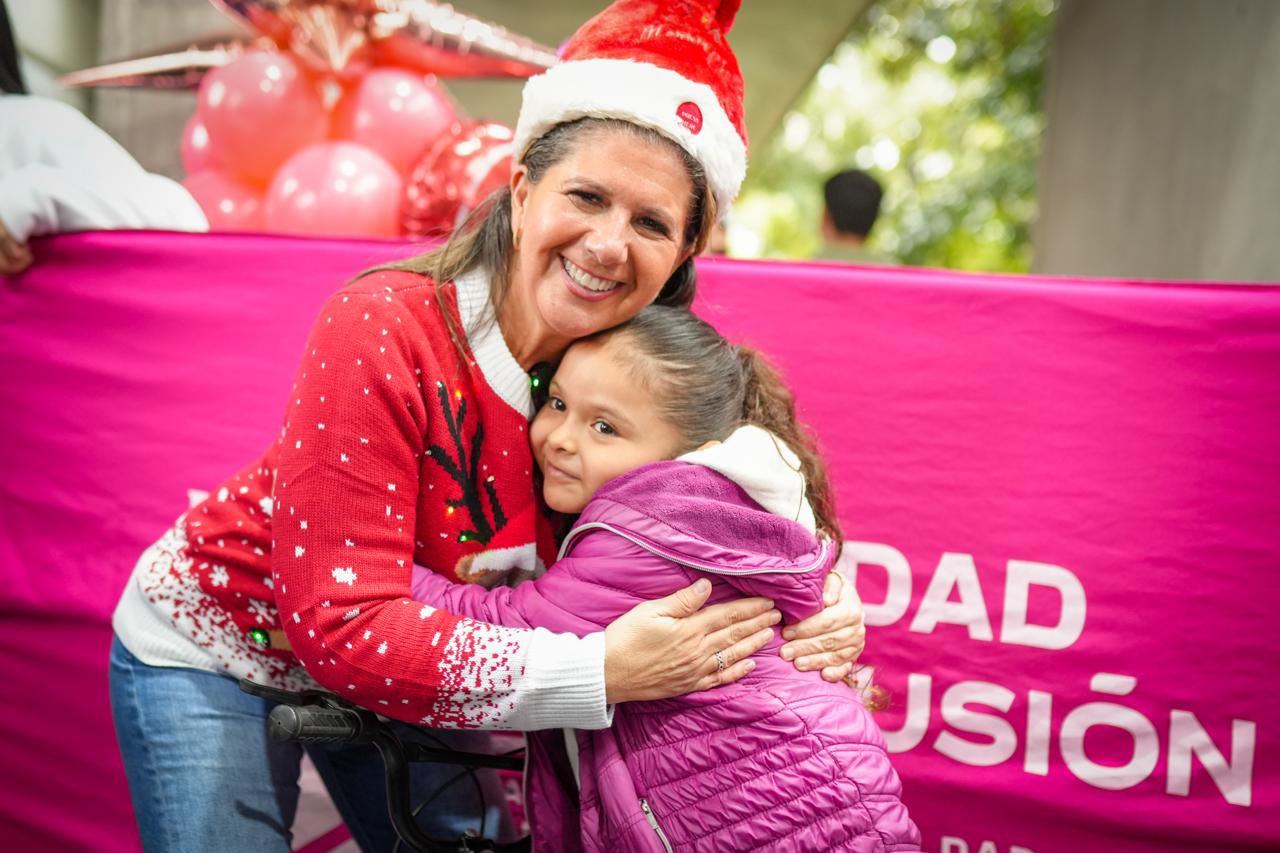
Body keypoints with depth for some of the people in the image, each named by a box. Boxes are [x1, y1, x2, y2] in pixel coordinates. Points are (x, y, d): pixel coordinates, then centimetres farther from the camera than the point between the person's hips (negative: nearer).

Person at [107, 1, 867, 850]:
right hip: (216, 649, -4)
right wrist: (601, 674, -40)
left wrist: (818, 611, -28)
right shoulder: (381, 335, -33)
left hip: (391, 674, 5)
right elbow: (343, 627, -35)